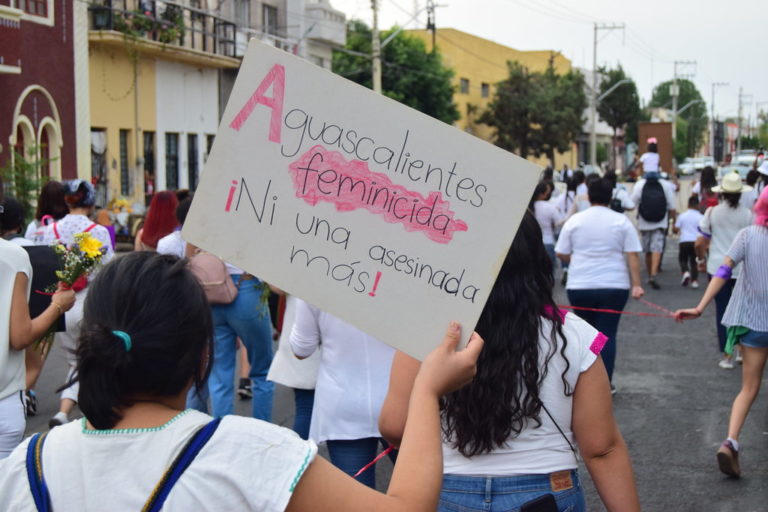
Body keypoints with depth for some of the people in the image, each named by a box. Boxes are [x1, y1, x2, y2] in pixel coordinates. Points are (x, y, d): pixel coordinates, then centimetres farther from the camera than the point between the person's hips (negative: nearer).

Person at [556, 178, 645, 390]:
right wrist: (636, 285, -5)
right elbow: (632, 255, -5)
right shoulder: (621, 221, 0)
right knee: (607, 334, 3)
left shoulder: (574, 220, 1)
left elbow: (561, 254, 3)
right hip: (614, 286, -1)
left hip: (579, 286, 1)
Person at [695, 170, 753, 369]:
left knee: (722, 310, 7)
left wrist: (701, 259, 14)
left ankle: (726, 356, 8)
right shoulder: (747, 215, -5)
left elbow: (700, 243, -4)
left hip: (718, 268, 0)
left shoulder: (712, 212, -5)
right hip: (743, 269, 0)